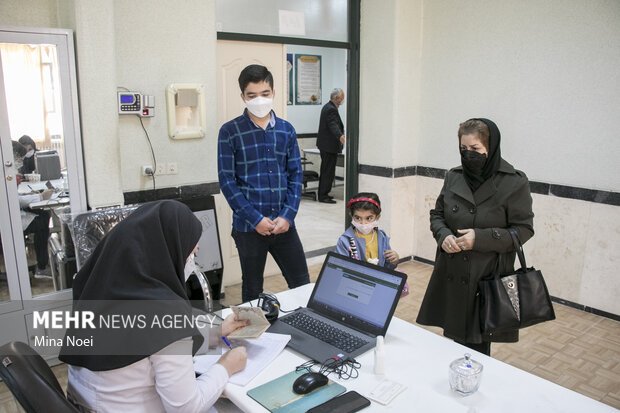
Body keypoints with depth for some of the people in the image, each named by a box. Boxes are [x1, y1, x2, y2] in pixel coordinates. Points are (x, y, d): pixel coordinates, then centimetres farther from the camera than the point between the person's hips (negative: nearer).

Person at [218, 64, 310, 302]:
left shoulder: (286, 130, 6)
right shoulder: (230, 132, -4)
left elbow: (296, 175, 5)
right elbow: (227, 181, -7)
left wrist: (287, 216, -7)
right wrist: (255, 219, -14)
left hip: (283, 224, 3)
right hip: (248, 227, -2)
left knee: (302, 284, 11)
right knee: (253, 291, 13)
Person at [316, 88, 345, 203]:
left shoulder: (328, 107, 15)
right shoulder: (331, 109, -19)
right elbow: (333, 125, -34)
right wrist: (340, 136, -50)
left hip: (325, 145, 11)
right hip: (330, 146, -11)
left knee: (325, 171, 17)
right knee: (328, 172, -5)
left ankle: (322, 194, 26)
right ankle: (323, 196, 0)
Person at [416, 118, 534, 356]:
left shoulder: (514, 183, -8)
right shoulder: (454, 177, 5)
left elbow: (523, 229, -7)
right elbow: (437, 215, 14)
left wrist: (481, 238, -19)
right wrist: (443, 236, -8)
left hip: (487, 277, -4)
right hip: (452, 274, 4)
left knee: (478, 345, 3)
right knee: (455, 338, 13)